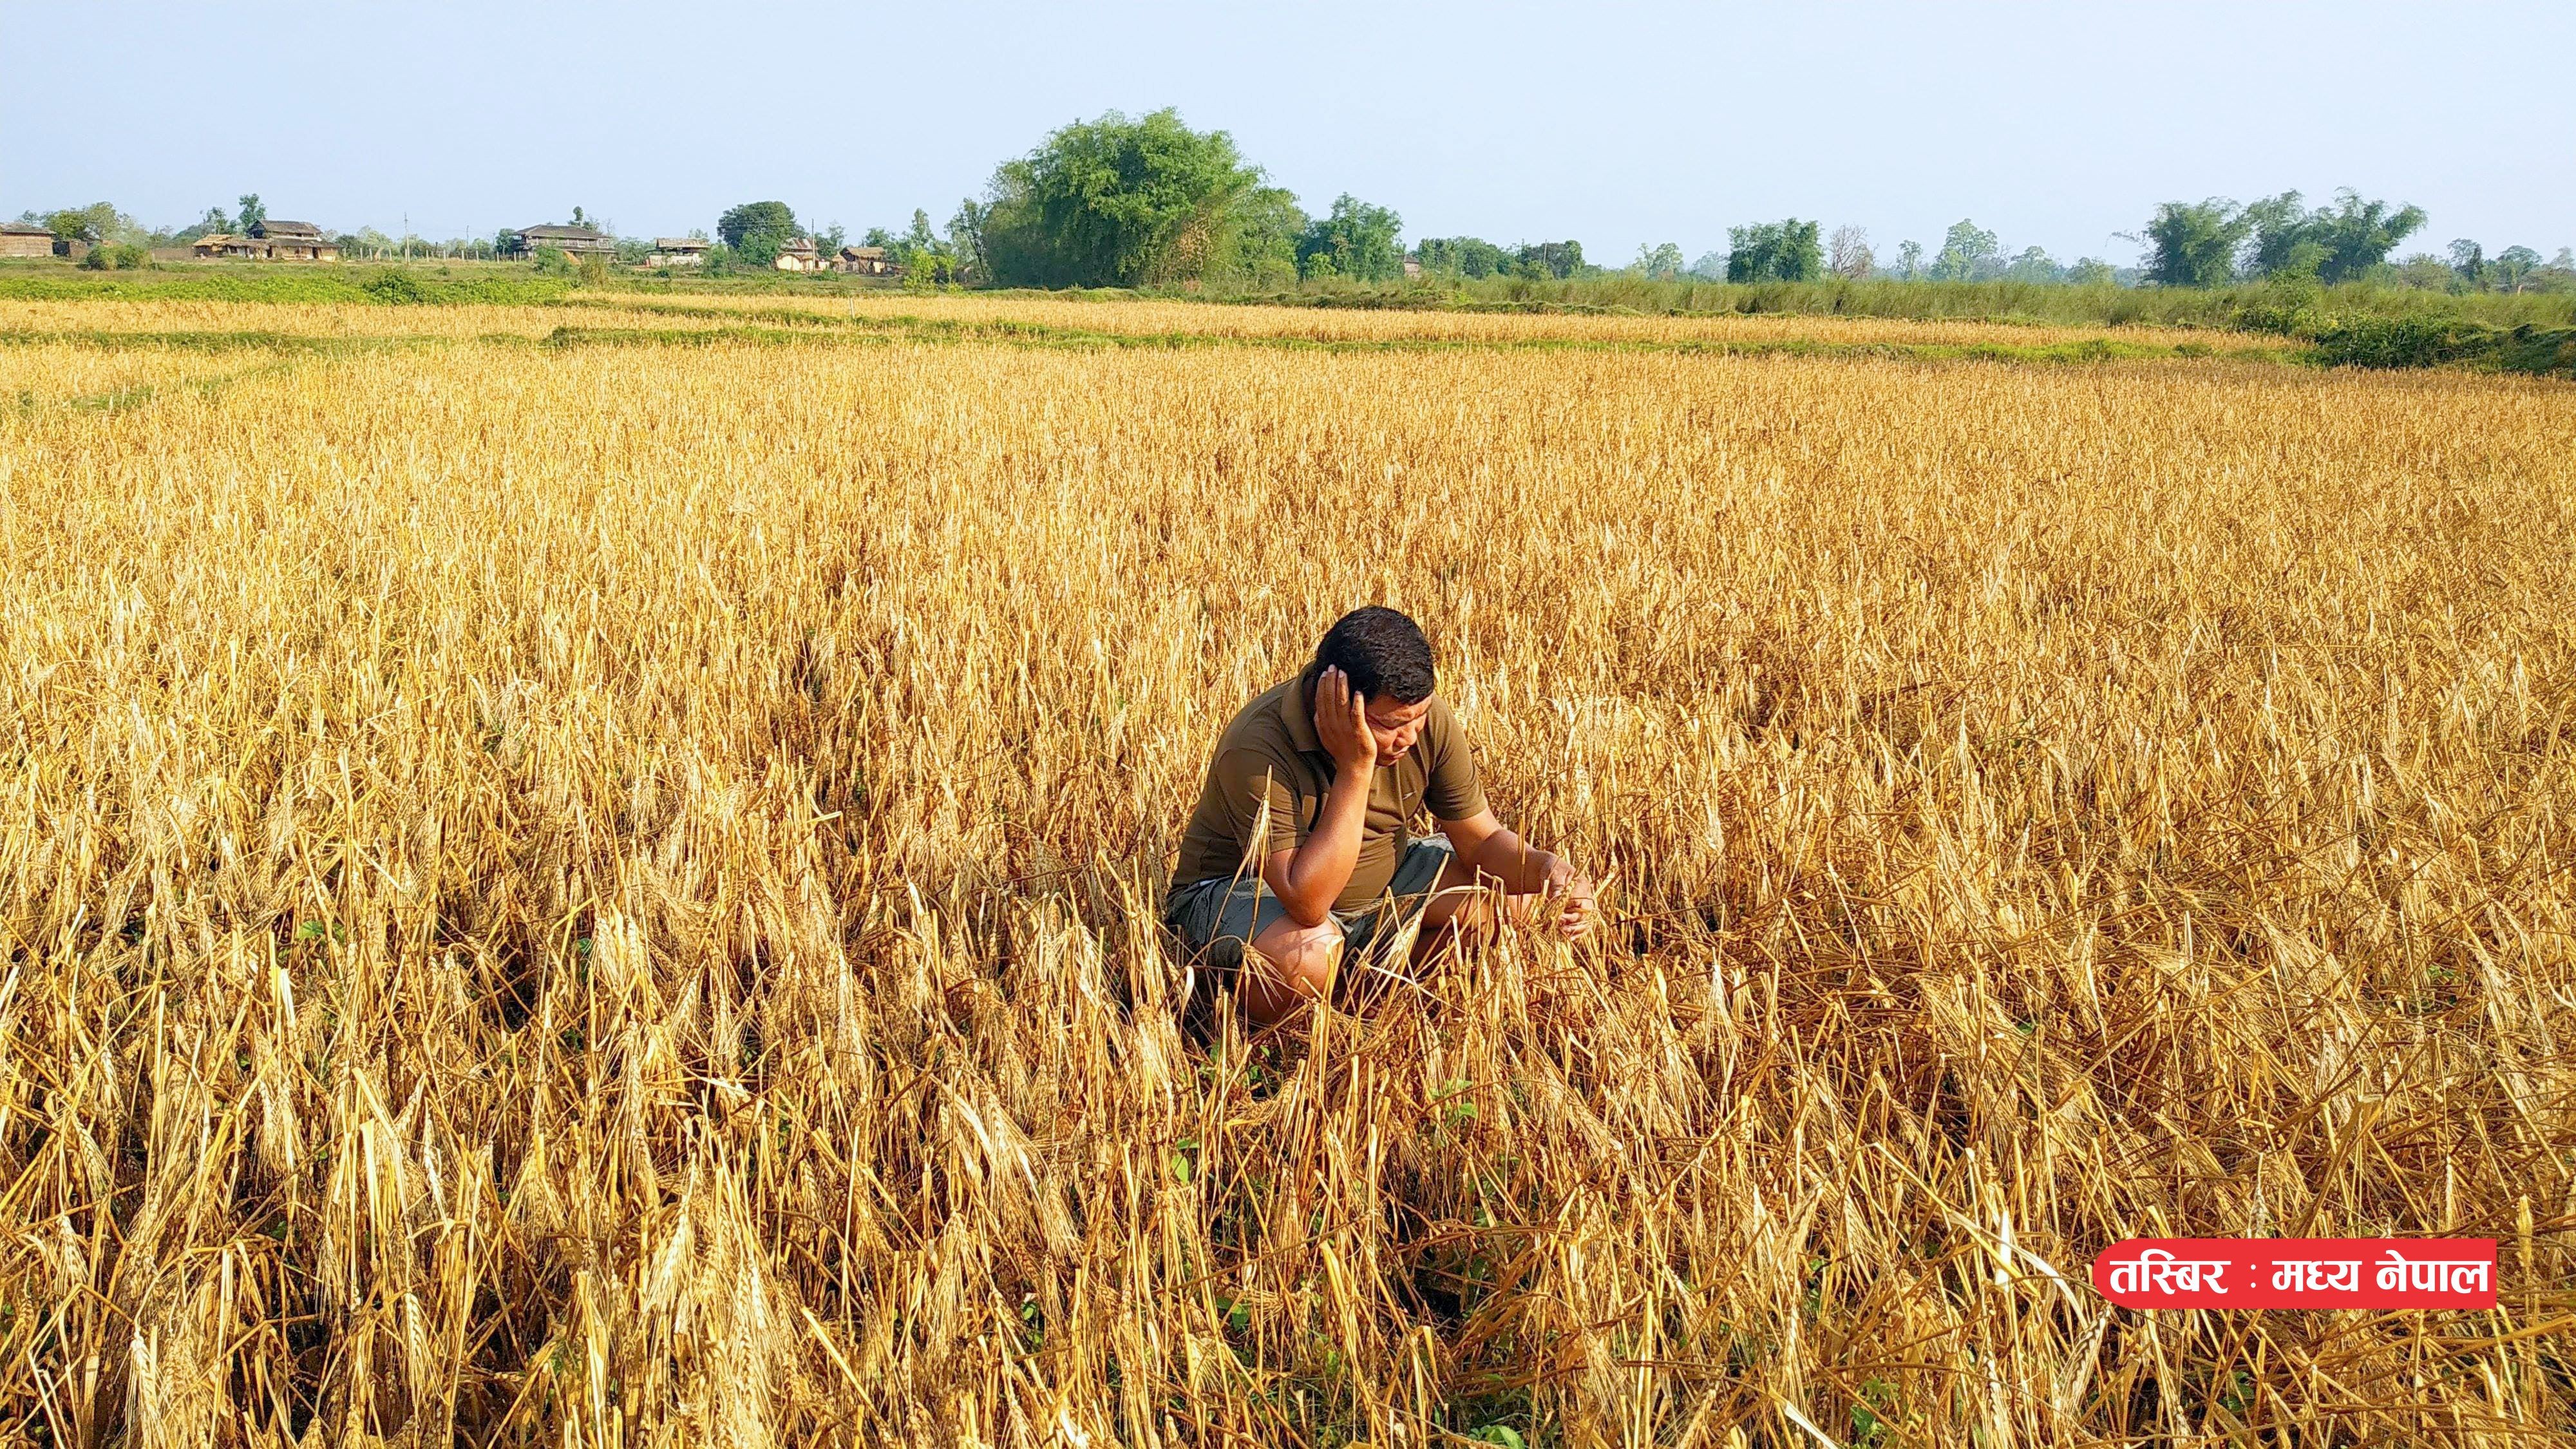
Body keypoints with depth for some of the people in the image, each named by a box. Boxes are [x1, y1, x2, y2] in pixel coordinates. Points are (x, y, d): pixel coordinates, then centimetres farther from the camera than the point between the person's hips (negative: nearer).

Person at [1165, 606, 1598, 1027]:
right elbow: (1306, 904, -39)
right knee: (1310, 951, -40)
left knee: (1524, 896, -9)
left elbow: (1483, 840, -7)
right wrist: (1355, 768, -40)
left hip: (1380, 879, 6)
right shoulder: (1260, 751, -34)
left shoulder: (1427, 720, -16)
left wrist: (1547, 868, -30)